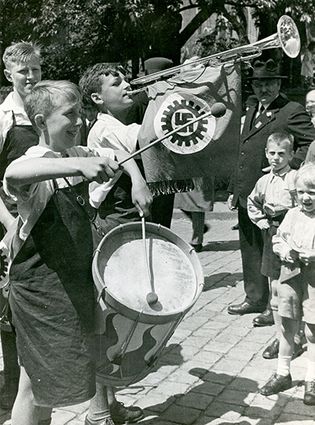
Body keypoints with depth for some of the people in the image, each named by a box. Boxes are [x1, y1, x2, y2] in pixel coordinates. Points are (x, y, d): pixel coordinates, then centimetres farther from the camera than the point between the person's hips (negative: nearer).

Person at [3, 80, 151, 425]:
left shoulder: (78, 155, 4)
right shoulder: (34, 162, -18)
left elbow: (119, 155, 20)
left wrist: (137, 184, 2)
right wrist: (79, 165, -51)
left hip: (79, 277, 8)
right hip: (41, 289, -8)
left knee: (97, 357, 23)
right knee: (36, 384, 3)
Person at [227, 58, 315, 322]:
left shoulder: (293, 112, -8)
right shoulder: (251, 113, 18)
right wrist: (234, 190, 19)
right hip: (247, 197, 8)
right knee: (250, 251, 17)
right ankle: (255, 298, 31)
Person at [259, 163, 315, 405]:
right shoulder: (292, 215, 5)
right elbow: (278, 238, 11)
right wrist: (284, 251, -8)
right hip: (291, 276, 4)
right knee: (287, 326, 13)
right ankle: (283, 374, 29)